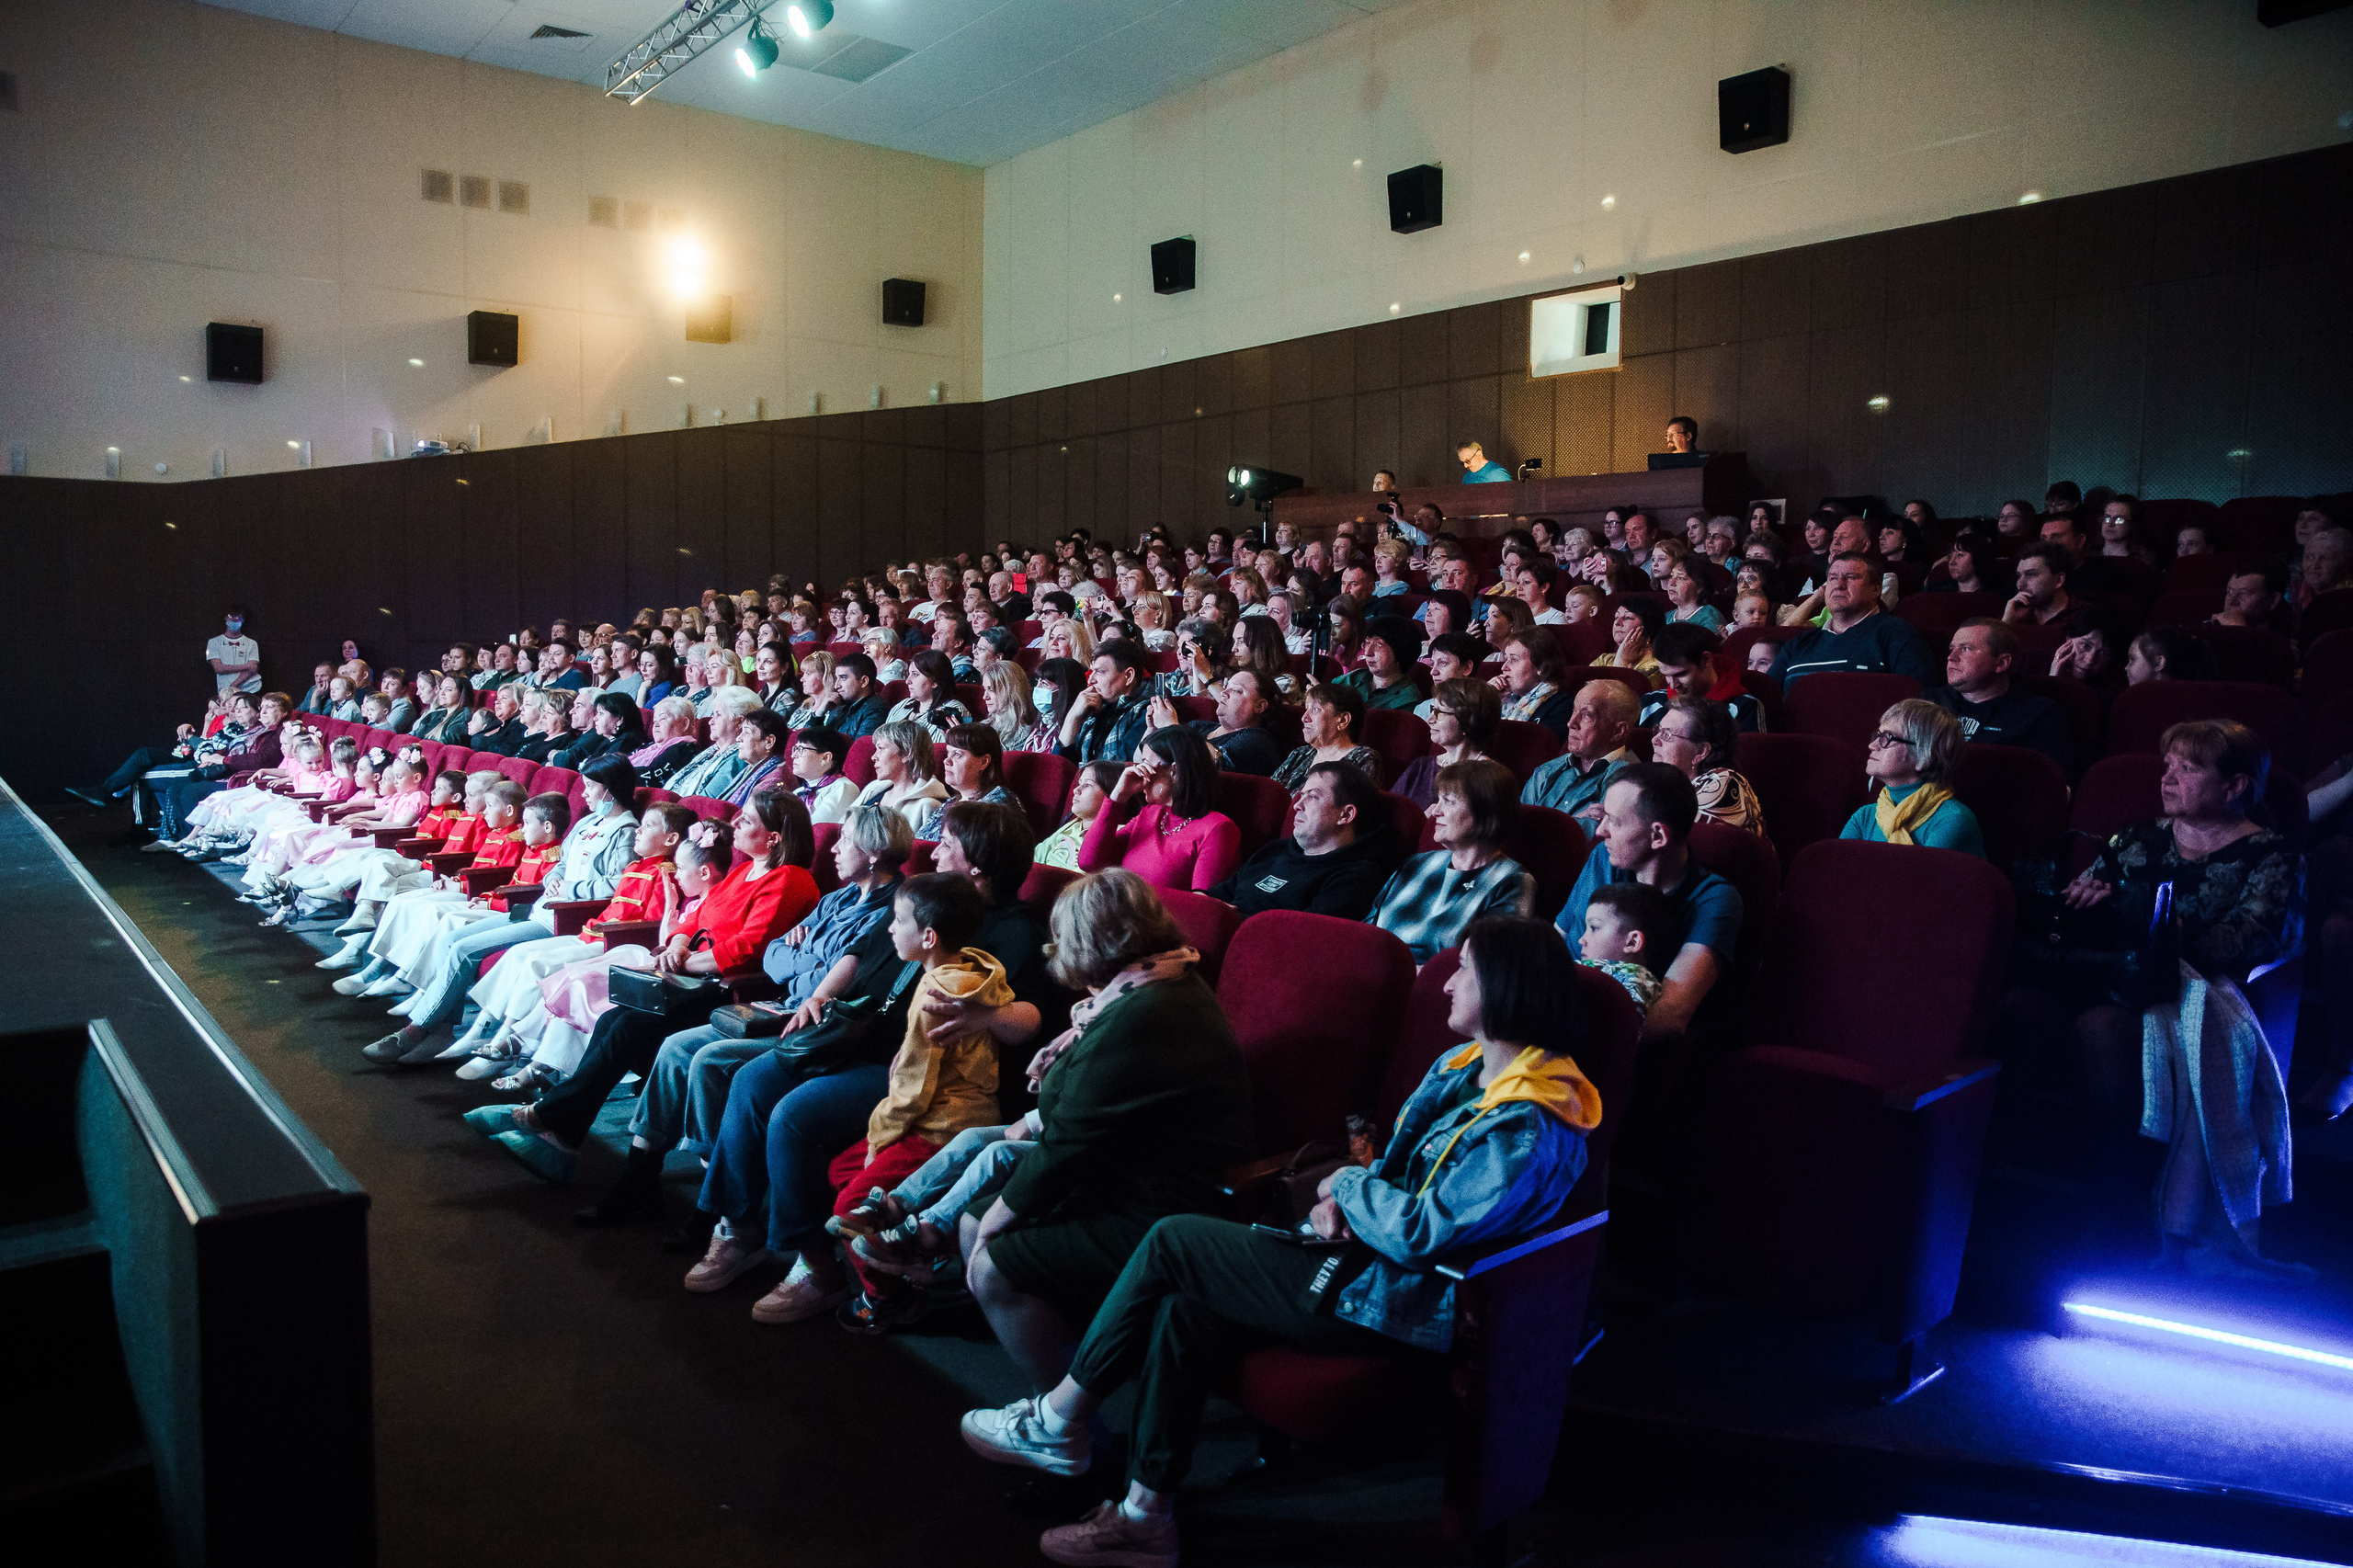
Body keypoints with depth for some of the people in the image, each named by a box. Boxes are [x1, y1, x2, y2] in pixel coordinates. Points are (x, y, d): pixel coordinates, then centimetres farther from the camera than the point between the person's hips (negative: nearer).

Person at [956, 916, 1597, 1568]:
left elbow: (1421, 1232, -25)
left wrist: (1349, 1185, -8)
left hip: (1395, 1306, -9)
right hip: (1367, 1258, 9)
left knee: (1173, 1241, -8)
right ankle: (1145, 1515, 7)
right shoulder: (1461, 1069, 9)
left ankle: (1059, 1418, 8)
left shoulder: (1529, 1128, -22)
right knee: (1181, 1312, -5)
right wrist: (1340, 1206, -2)